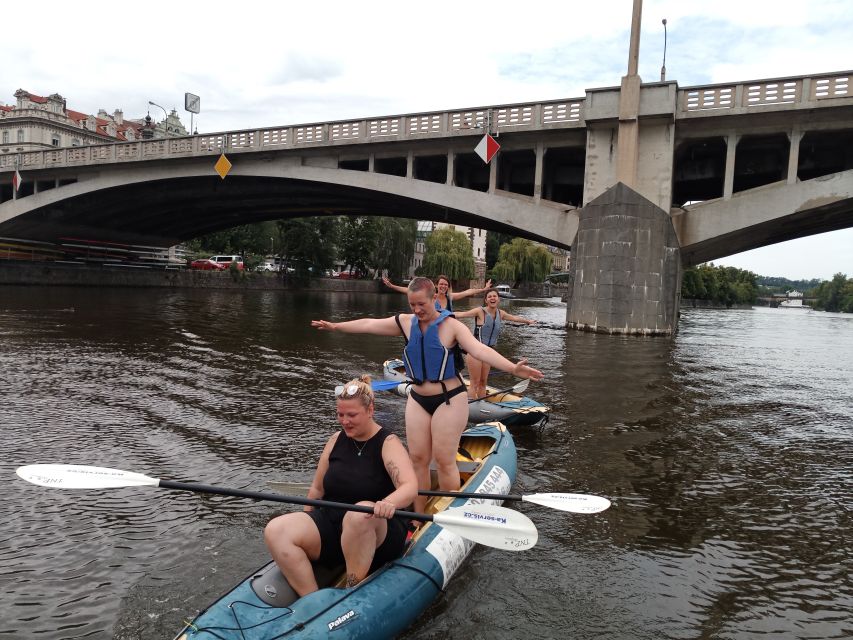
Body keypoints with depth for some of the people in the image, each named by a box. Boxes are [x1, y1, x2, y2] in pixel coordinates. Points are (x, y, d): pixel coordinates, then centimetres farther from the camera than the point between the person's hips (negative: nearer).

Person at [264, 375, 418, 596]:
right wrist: (304, 528, 13)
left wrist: (388, 503, -45)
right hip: (330, 522, 5)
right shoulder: (336, 440, 8)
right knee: (276, 530, -20)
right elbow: (317, 489, 16)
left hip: (377, 533, -5)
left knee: (360, 514, -40)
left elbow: (410, 487, -24)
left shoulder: (388, 444, -8)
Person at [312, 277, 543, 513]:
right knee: (418, 459, 7)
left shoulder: (451, 325, -15)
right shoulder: (406, 322, 2)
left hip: (449, 400, -5)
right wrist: (335, 326, 21)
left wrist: (512, 368, -43)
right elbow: (369, 324, 12)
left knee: (444, 460, -4)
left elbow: (479, 349, -28)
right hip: (418, 400, 5)